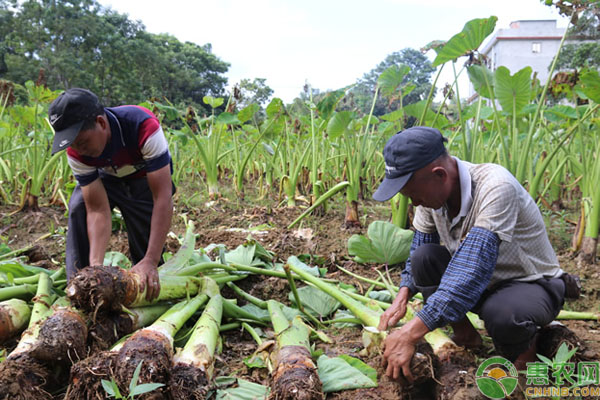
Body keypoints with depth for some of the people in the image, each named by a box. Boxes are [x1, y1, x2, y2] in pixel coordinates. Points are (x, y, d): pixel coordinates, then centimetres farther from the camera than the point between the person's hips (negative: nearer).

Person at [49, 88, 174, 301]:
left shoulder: (144, 126, -41)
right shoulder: (76, 151, -28)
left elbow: (163, 198, -42)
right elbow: (98, 210, -27)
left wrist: (151, 262, -46)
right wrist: (96, 265, -40)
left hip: (147, 178, -2)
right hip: (108, 177, 3)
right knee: (78, 207, -22)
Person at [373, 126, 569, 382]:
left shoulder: (496, 187, -34)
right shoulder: (432, 189, -12)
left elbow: (474, 268, -41)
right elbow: (417, 247, 3)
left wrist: (410, 334, -43)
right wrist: (402, 297, -14)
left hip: (533, 285, -6)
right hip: (482, 283, 6)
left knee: (501, 314, -38)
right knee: (424, 257, -19)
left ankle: (523, 349, -1)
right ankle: (464, 336, 2)